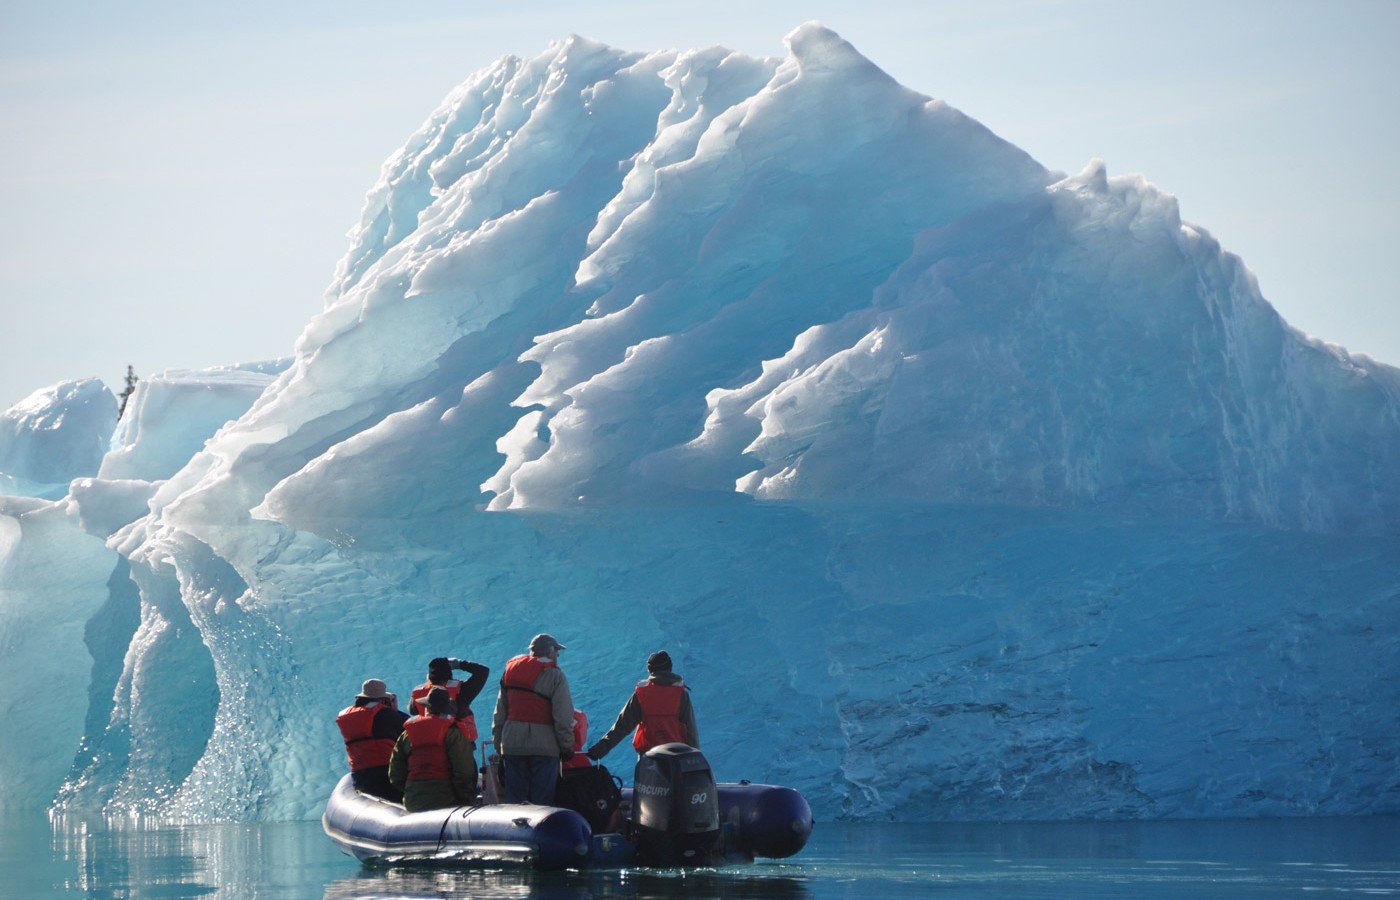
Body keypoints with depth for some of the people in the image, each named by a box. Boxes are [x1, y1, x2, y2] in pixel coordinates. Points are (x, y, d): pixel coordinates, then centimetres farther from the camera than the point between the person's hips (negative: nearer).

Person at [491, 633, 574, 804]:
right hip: (544, 744, -5)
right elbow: (563, 715, -10)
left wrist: (498, 743, 17)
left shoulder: (511, 670, 11)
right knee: (542, 800, -1)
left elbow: (500, 711, 13)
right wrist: (567, 745, -3)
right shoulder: (555, 675, -5)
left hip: (513, 744, 5)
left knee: (514, 797, 8)